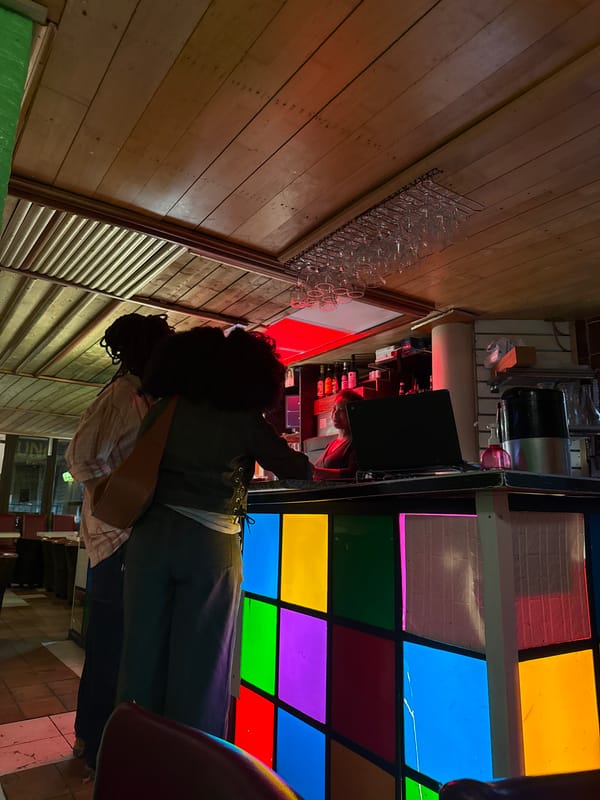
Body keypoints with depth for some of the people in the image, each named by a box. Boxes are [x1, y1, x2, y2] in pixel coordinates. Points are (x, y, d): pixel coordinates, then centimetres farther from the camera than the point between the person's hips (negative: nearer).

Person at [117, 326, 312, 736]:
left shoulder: (165, 410, 8)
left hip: (152, 534, 4)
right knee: (198, 661, 7)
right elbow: (291, 467, 6)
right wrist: (309, 465, 27)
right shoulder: (246, 420, -1)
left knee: (144, 651, 13)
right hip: (210, 542, -3)